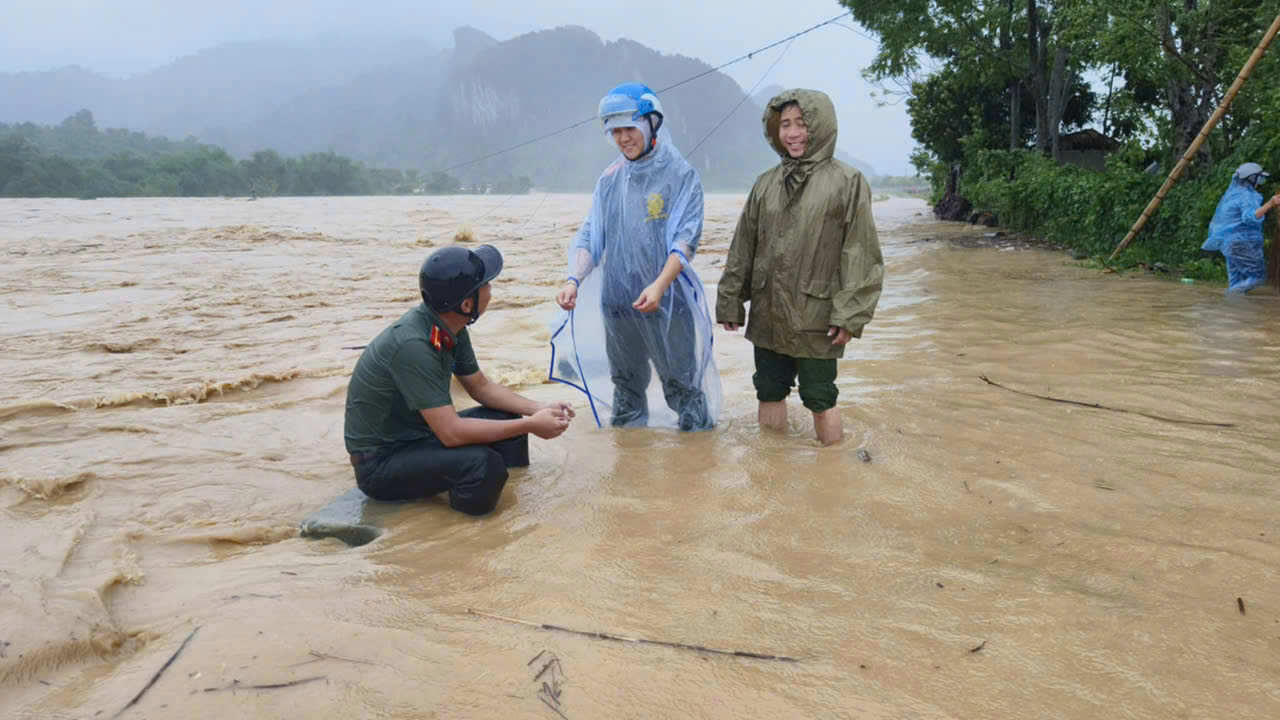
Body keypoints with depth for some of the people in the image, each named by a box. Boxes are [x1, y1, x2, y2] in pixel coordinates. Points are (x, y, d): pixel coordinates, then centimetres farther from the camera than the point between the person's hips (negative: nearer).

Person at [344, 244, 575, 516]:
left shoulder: (450, 328, -4)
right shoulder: (412, 345, -31)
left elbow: (481, 387, 11)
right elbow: (452, 432, -31)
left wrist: (538, 409, -2)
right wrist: (530, 426, -23)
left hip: (418, 434, 9)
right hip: (380, 460, -9)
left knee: (508, 419, 5)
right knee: (483, 465, -31)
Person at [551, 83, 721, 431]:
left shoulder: (680, 174, -5)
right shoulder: (609, 179, 9)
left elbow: (685, 239, -13)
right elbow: (590, 235, 8)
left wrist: (659, 286, -27)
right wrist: (573, 280, -9)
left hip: (668, 302, -5)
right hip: (616, 301, 5)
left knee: (682, 384, 2)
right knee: (626, 385, 17)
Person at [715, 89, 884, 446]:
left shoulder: (847, 182, -5)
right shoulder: (766, 184, 7)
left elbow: (861, 254, -8)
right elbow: (742, 248, 11)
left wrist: (850, 315, -13)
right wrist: (729, 302, 8)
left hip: (816, 318, -4)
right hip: (767, 315, 4)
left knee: (820, 400, 3)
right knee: (769, 394, 12)